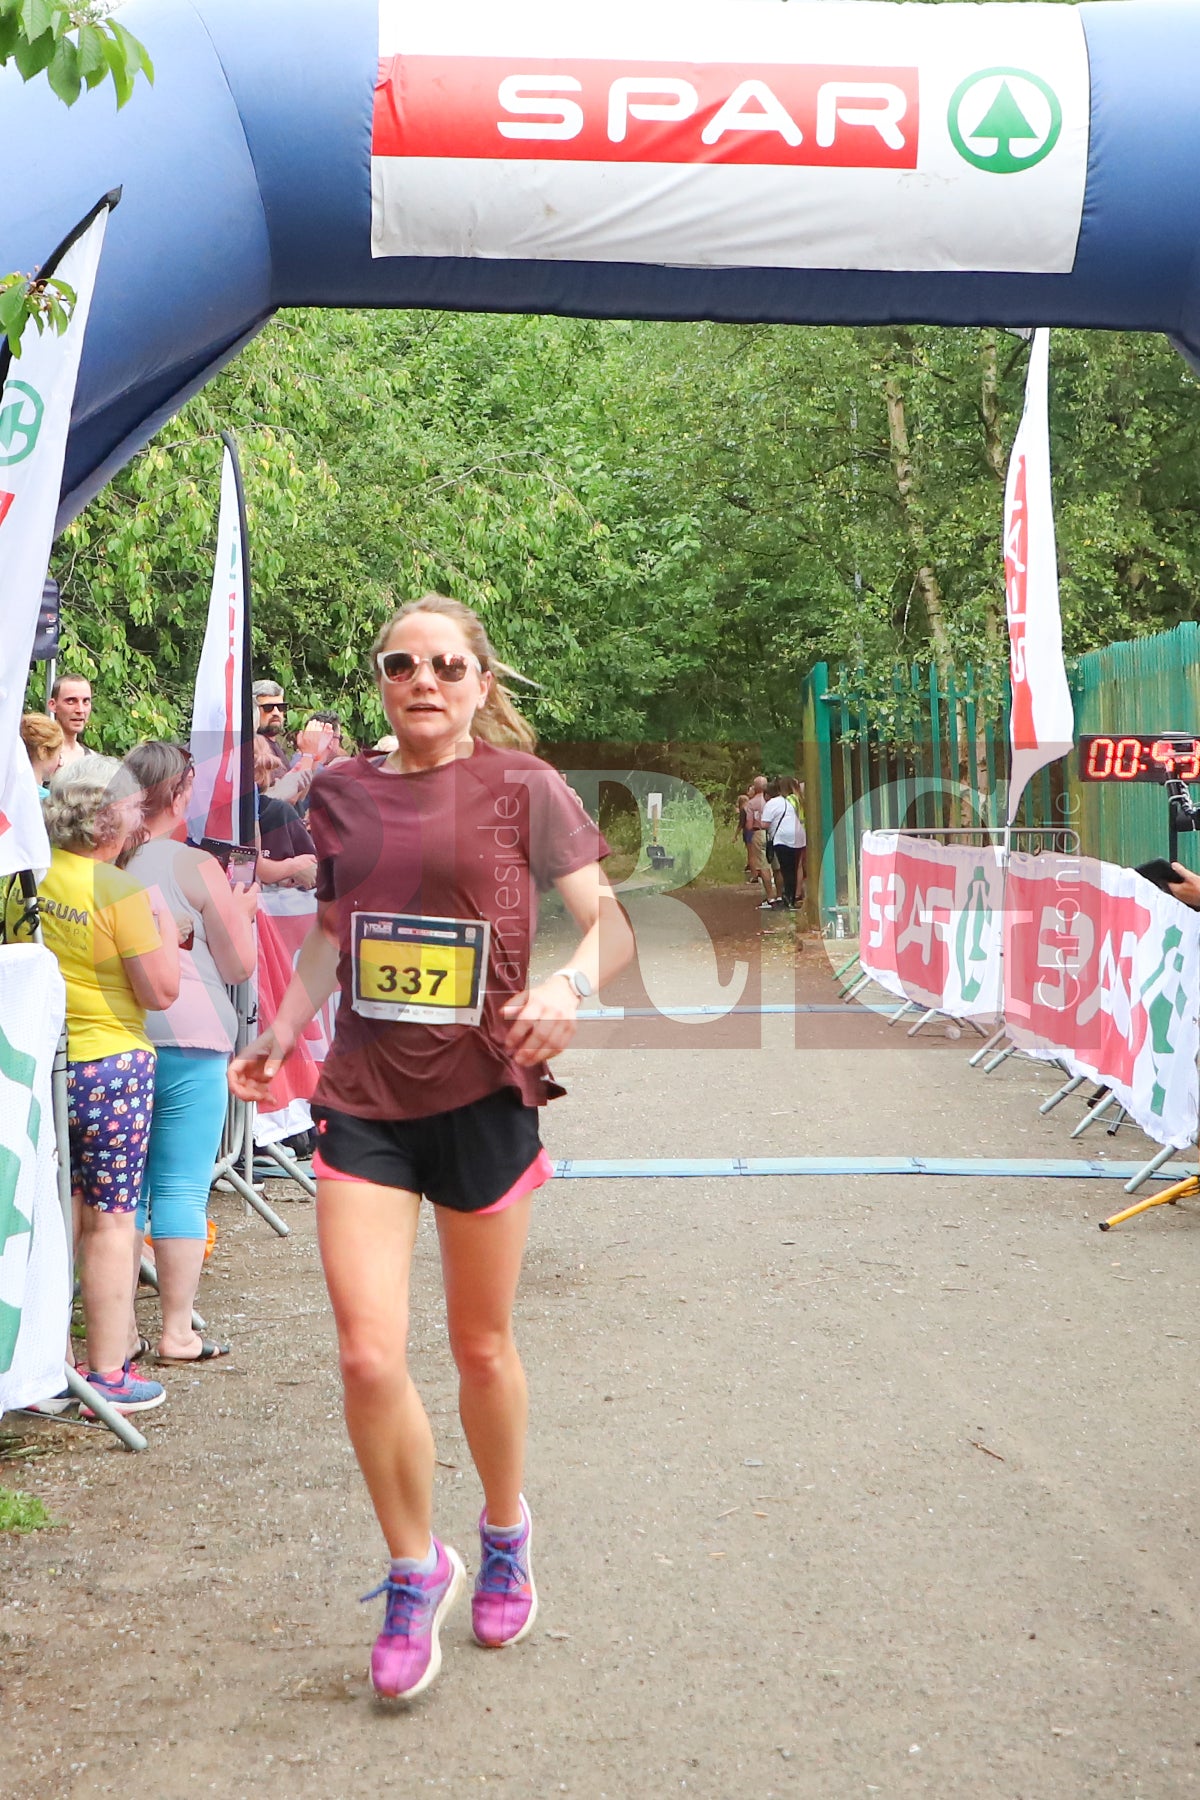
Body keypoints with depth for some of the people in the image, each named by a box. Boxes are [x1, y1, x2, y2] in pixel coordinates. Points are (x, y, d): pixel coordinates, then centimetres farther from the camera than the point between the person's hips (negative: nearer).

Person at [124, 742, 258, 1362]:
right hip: (188, 1041, -5)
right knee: (182, 1188, 1)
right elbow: (240, 966, -2)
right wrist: (243, 911, 16)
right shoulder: (198, 868, -8)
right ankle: (177, 1333, 5)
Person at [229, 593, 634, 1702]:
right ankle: (416, 1570, 17)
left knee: (482, 1347, 13)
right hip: (363, 1093, 2)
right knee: (369, 1356, -8)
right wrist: (282, 1028, 10)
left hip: (481, 1091, -2)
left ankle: (505, 1529, 42)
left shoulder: (521, 786, -4)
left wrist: (570, 983, -28)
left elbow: (611, 923, -8)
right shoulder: (342, 792, 6)